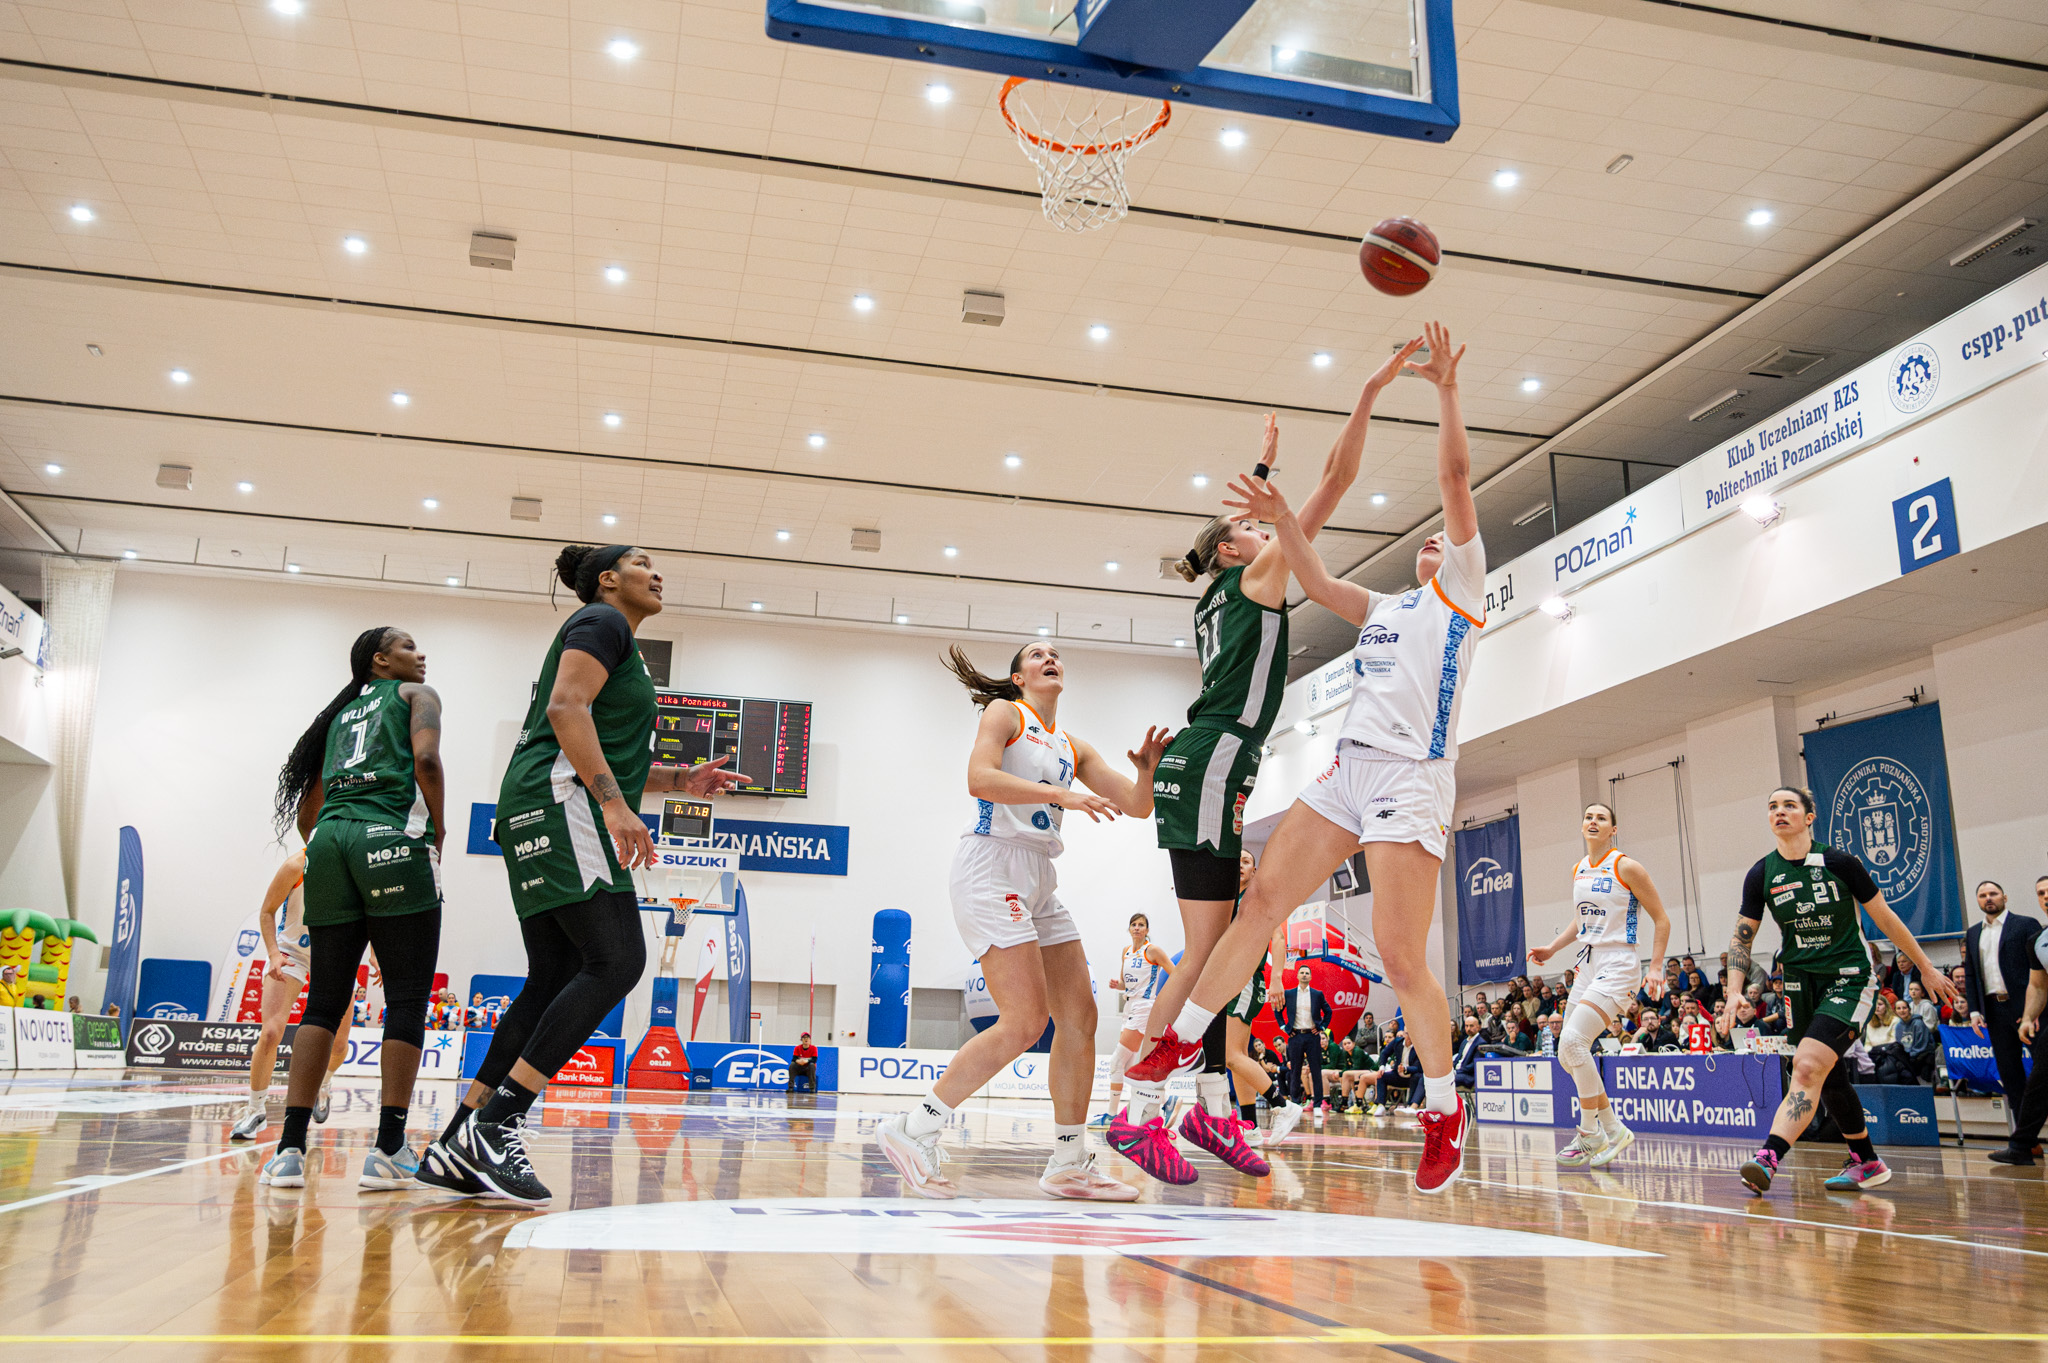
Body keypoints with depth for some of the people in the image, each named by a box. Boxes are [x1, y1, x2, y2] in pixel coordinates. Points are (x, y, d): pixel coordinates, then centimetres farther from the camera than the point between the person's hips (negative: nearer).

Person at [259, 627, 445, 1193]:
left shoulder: (341, 711, 29)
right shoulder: (416, 695, 12)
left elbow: (307, 806, 25)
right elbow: (425, 757, -9)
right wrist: (438, 828, 2)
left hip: (329, 840, 6)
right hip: (393, 842, -6)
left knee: (324, 1001, 7)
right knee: (407, 999, -3)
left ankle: (290, 1148, 0)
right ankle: (388, 1151, -8)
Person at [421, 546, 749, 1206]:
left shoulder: (618, 643, 31)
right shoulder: (601, 621, 1)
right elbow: (566, 709, -16)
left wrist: (680, 779, 22)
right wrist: (615, 804, -24)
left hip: (551, 818, 11)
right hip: (560, 804, -11)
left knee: (555, 979, 5)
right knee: (616, 960, -17)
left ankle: (455, 1148, 5)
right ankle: (497, 1122, -19)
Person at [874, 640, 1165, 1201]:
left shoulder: (1073, 748, 21)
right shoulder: (1004, 713, 3)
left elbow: (1136, 806, 17)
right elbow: (980, 778, -15)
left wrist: (1148, 770, -5)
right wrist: (1061, 795, -22)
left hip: (1039, 881, 8)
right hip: (992, 868, -8)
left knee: (1079, 1016, 2)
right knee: (1025, 1020, -17)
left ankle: (1069, 1163, 10)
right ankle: (913, 1129, -9)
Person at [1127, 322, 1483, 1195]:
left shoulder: (1459, 594, 8)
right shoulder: (1384, 609, 26)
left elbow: (1454, 477, -1)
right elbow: (1315, 584, 26)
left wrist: (1446, 391, -1)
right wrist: (1282, 519, 15)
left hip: (1411, 776, -7)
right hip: (1349, 768, 7)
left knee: (1399, 951, -11)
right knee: (1262, 900, 2)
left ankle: (1444, 1112, 5)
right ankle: (1184, 1040, 12)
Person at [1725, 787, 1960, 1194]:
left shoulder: (1839, 862, -8)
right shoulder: (1761, 875, -1)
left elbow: (1885, 918, 3)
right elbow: (1741, 939, 4)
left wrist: (1926, 968, 8)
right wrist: (1734, 993, -7)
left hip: (1849, 980, -4)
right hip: (1800, 982, 4)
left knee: (1808, 1066, -22)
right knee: (1830, 1078, 11)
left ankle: (1768, 1157, -31)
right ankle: (1866, 1162, 29)